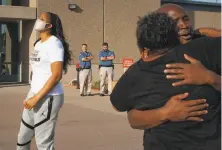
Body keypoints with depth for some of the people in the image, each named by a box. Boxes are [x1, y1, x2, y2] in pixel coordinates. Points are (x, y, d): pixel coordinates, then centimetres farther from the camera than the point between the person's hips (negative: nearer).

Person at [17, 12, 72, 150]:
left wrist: (37, 98, -20)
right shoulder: (38, 44, 13)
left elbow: (56, 75, -20)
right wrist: (33, 96, 15)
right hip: (34, 94, 9)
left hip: (48, 97, -9)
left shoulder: (54, 44, -13)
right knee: (23, 137, 17)